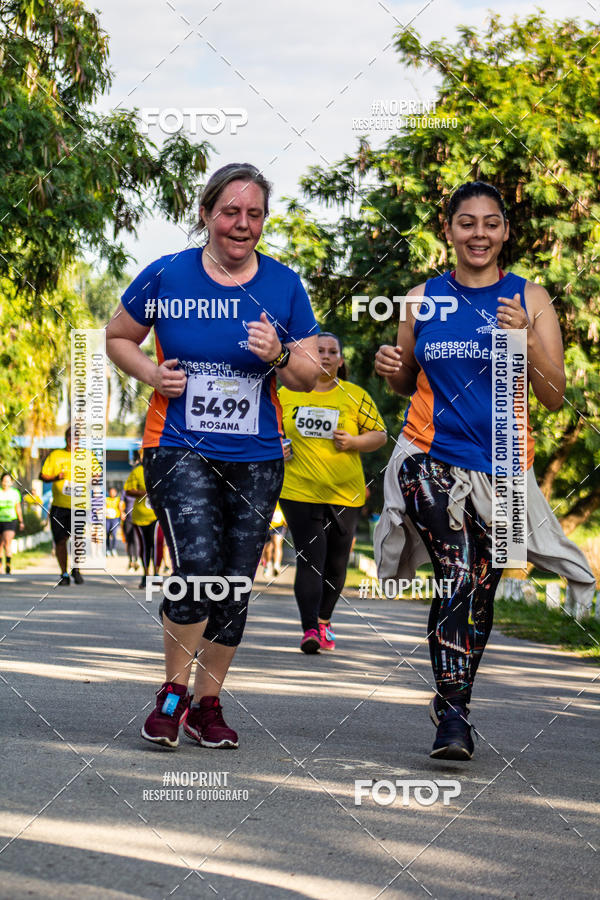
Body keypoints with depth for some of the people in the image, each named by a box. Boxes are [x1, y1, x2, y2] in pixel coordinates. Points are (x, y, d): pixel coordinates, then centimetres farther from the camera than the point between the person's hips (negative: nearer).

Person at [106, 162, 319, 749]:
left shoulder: (284, 286, 2)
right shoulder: (166, 276, -2)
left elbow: (309, 378, 5)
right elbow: (117, 338, 12)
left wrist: (279, 355, -16)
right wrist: (151, 373, -7)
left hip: (256, 459, 3)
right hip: (179, 450, -3)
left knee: (234, 587, 6)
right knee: (198, 569, -20)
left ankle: (207, 705, 22)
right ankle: (173, 691, 0)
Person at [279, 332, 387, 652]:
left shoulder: (355, 396, 5)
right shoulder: (286, 394, 6)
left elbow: (380, 435, 9)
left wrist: (354, 442, -10)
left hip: (344, 494, 2)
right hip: (299, 491, -1)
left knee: (336, 562, 7)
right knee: (310, 559, -12)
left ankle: (324, 621, 28)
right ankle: (309, 629, -16)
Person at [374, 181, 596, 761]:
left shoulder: (529, 299, 2)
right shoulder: (422, 299, 6)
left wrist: (527, 340, -16)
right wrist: (392, 368, -4)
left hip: (501, 464, 1)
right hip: (431, 457, -1)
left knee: (481, 592, 10)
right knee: (457, 577, -20)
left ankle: (453, 705, 28)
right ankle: (451, 714, -20)